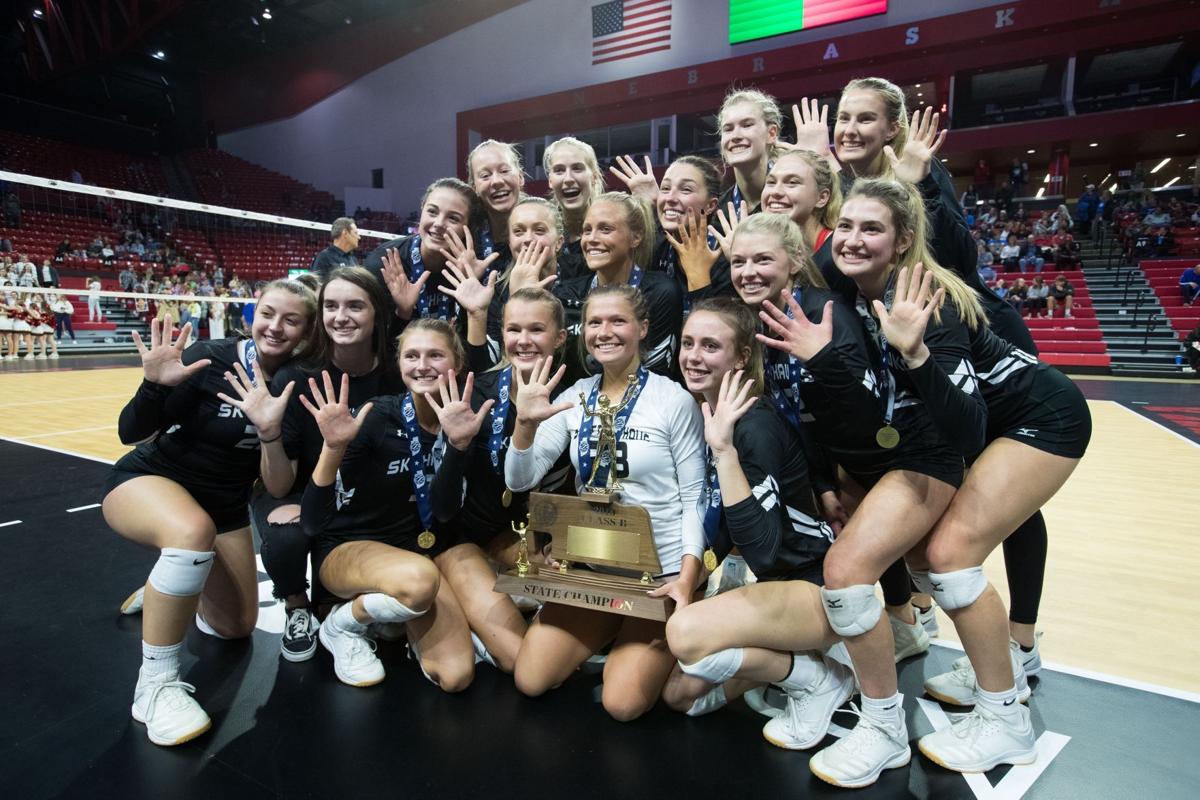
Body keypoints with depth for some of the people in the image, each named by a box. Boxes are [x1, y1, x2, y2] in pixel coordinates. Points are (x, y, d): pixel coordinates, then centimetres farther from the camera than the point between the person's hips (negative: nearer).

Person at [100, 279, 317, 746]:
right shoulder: (209, 360, -22)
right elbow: (131, 433, -19)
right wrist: (155, 385, -37)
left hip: (225, 504, 5)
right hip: (149, 480, -4)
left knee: (236, 626, 11)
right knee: (192, 531, -42)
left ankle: (168, 592, 43)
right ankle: (156, 684, -24)